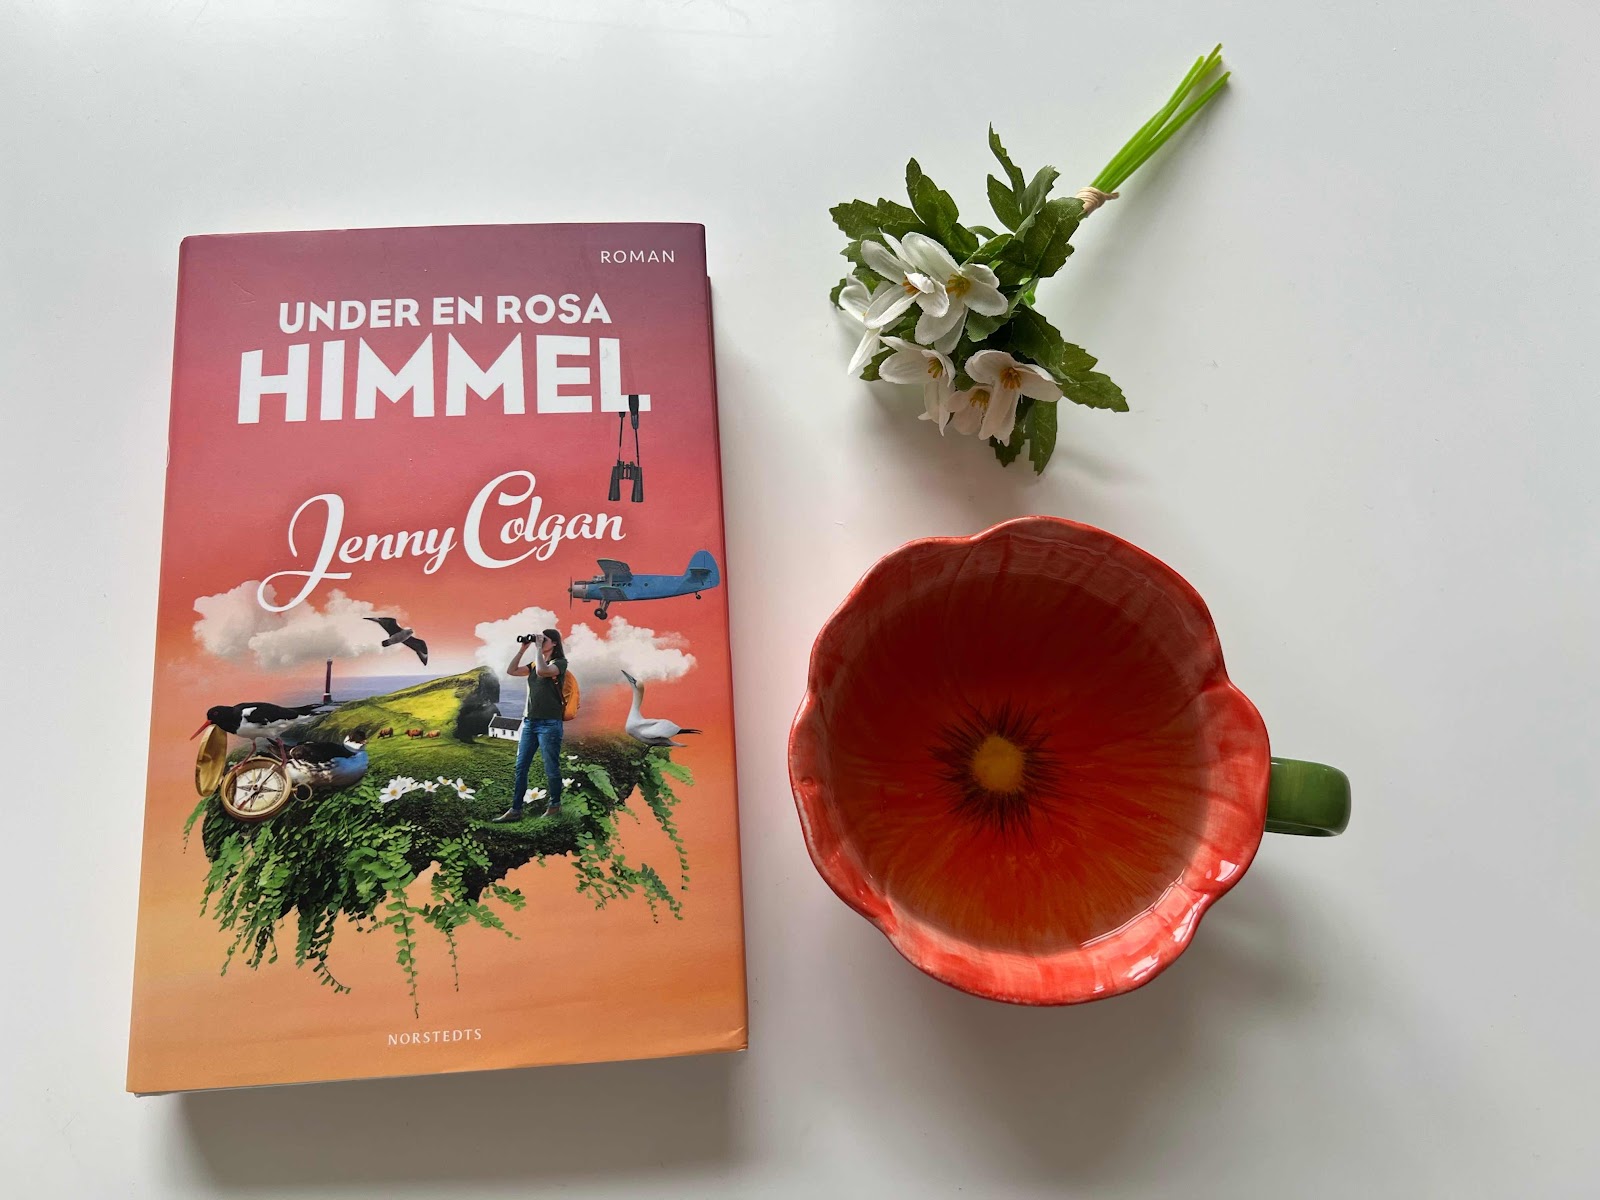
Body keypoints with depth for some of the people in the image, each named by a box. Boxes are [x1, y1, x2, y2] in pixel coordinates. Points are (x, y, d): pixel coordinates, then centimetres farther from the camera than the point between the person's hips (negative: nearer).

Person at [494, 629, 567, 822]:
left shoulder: (560, 663, -5)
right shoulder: (535, 663, 15)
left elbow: (542, 671, -25)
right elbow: (511, 671, 9)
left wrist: (538, 648, -14)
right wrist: (522, 649, 5)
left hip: (549, 723, -7)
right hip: (529, 721, 7)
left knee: (551, 768, 1)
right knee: (520, 768, 4)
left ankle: (554, 806, 15)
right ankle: (515, 810, 6)